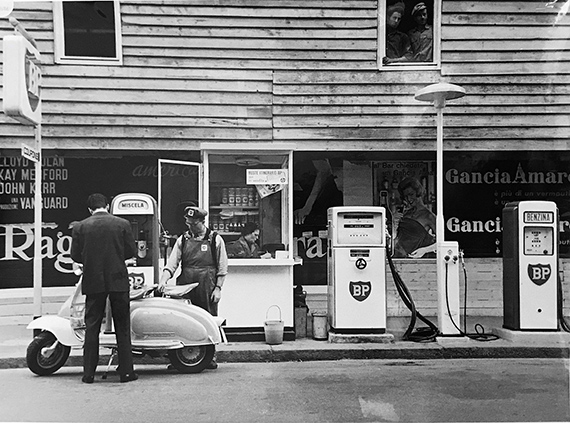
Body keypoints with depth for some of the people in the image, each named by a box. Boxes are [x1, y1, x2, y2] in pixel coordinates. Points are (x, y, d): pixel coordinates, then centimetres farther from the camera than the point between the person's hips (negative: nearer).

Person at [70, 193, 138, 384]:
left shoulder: (80, 227, -1)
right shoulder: (122, 224, -3)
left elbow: (75, 255, 1)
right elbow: (131, 251, 0)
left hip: (93, 282, 1)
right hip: (118, 280, -1)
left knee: (91, 327, 10)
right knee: (122, 328, 7)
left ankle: (89, 372, 12)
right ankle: (126, 371, 10)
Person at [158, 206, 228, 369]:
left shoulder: (215, 239, 4)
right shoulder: (182, 240, 10)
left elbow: (222, 268, 4)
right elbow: (171, 264, 4)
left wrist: (218, 288, -4)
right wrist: (163, 281, -12)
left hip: (207, 288, -2)